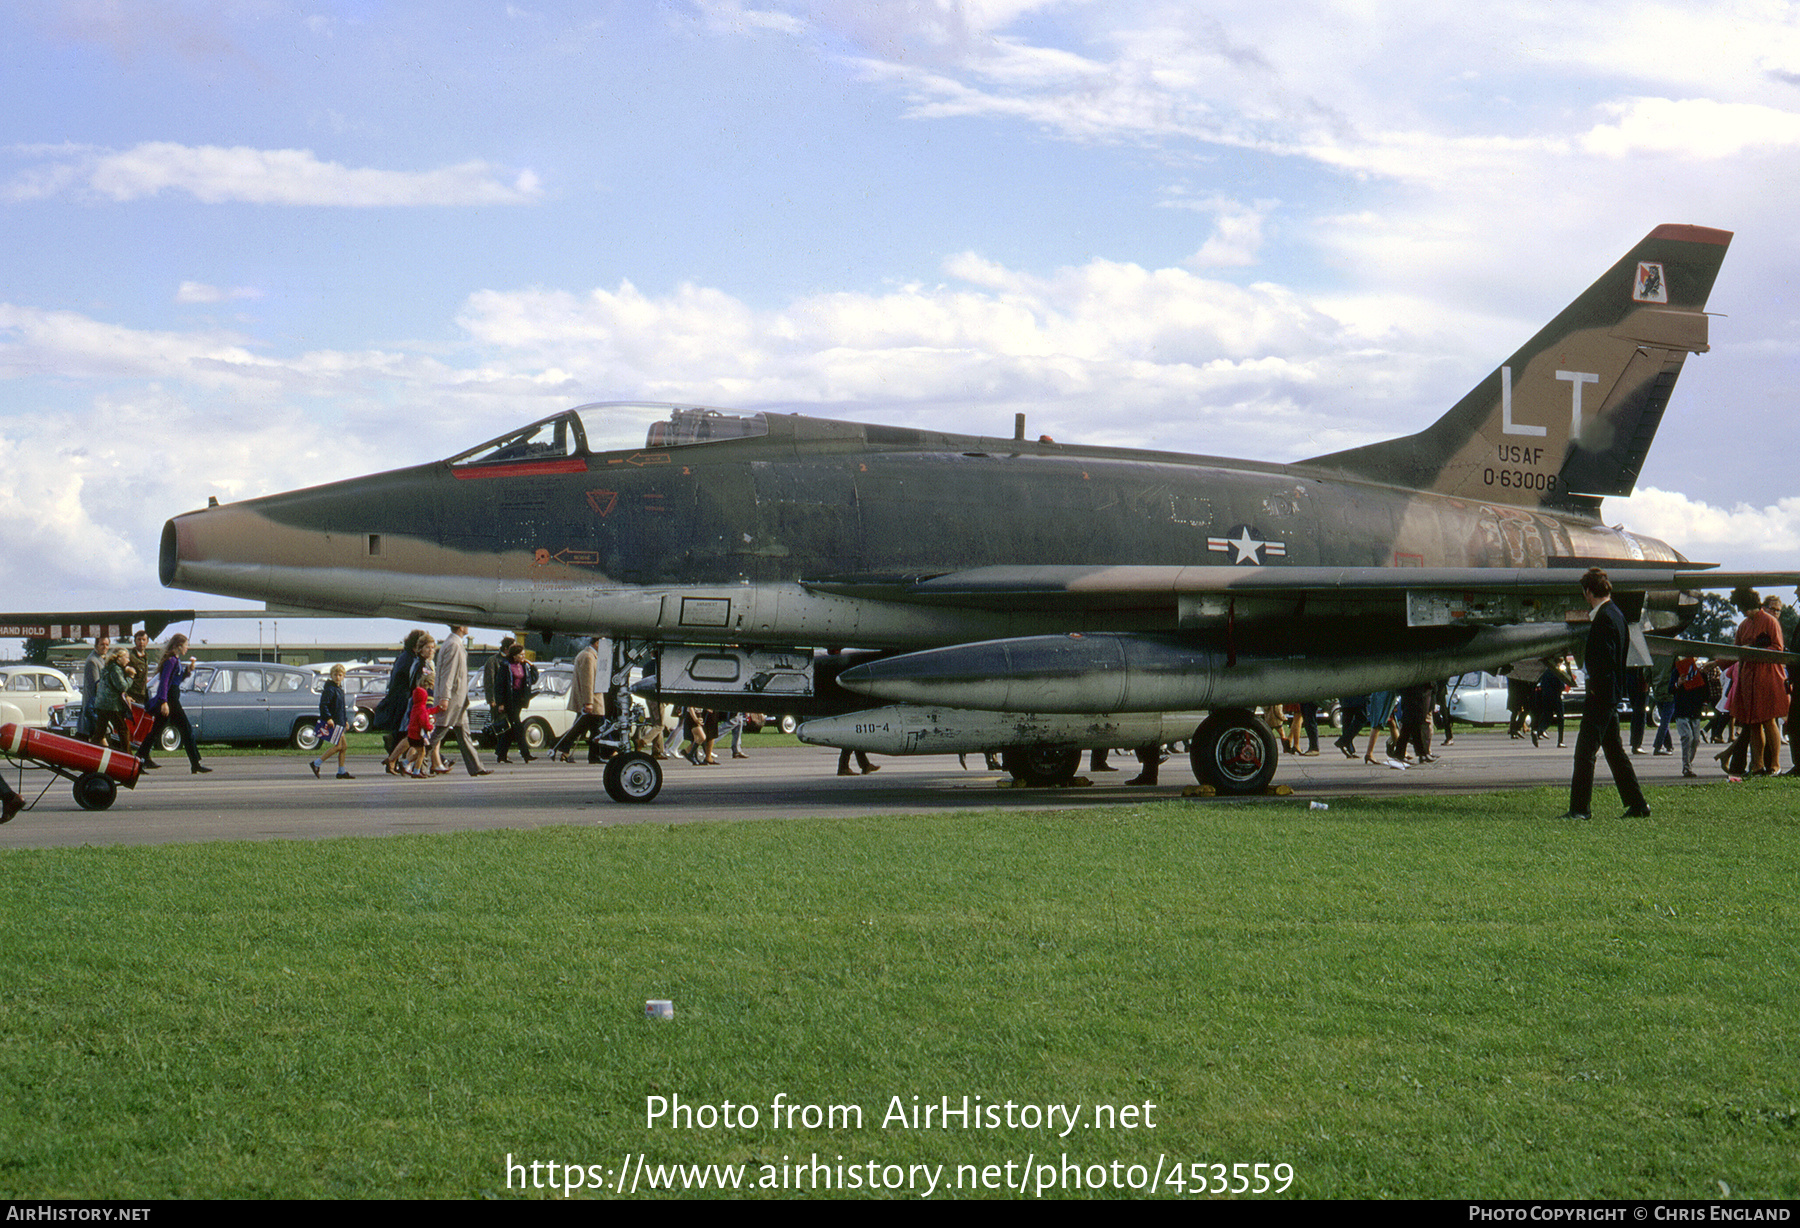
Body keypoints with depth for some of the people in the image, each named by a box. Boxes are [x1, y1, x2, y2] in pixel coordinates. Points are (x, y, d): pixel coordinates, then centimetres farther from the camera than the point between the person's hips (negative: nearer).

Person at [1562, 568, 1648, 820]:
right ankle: (1637, 805, 19)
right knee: (1615, 751, 15)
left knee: (1585, 751, -8)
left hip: (1601, 695, -10)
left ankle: (1580, 808, -8)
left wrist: (1595, 691, -17)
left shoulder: (1604, 618, -17)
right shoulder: (1615, 614, 14)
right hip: (1610, 696, 10)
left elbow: (1603, 660, -22)